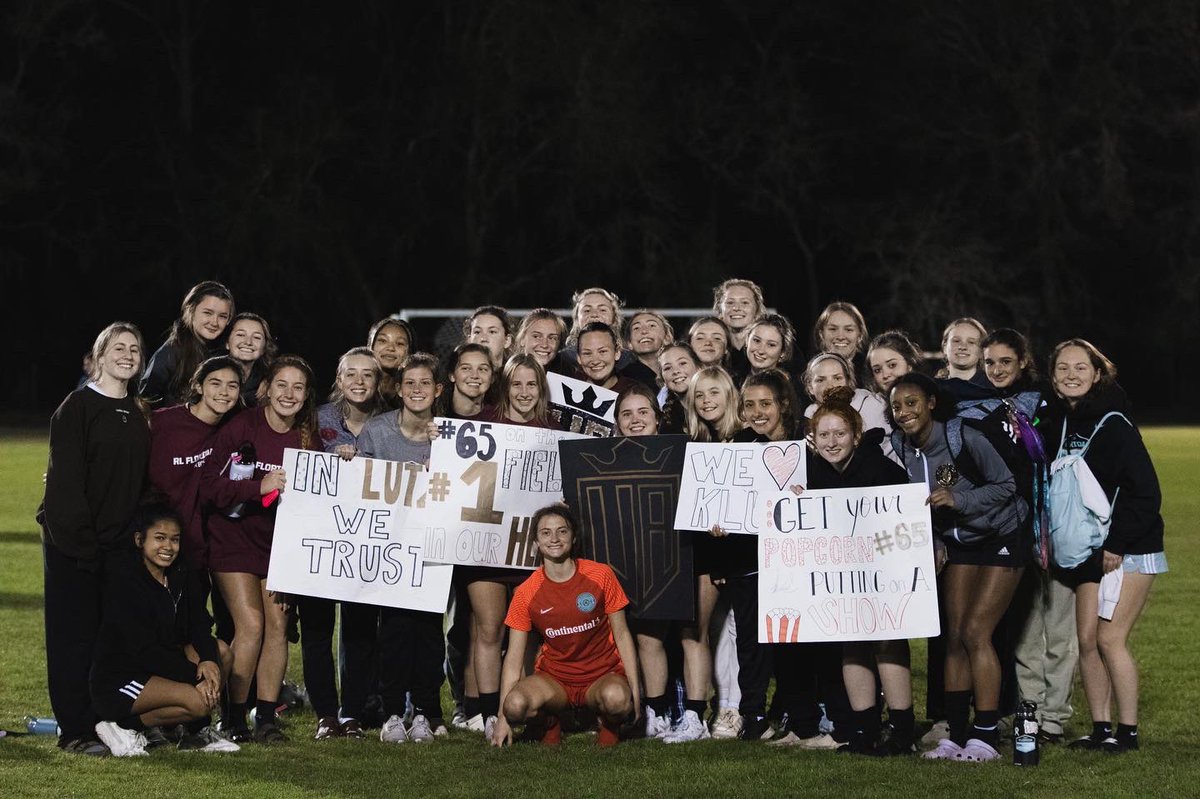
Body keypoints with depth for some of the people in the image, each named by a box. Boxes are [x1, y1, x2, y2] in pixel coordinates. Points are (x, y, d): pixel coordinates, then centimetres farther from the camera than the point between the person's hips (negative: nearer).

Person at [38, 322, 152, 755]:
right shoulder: (77, 407, -6)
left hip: (119, 541, 6)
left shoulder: (138, 414, 13)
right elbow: (65, 478, -12)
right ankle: (76, 731, 0)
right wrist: (79, 537, -17)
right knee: (76, 634, -2)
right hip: (74, 541, -6)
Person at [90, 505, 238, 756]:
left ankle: (197, 730, 5)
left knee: (222, 652, -4)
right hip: (118, 678, -9)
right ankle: (123, 727, -11)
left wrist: (208, 660, -22)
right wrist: (195, 677, -23)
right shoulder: (124, 581, -19)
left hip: (159, 668, 9)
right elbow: (143, 649, -22)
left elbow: (199, 626, 0)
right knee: (198, 701, -26)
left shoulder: (180, 577, 7)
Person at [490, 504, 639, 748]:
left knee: (616, 698, -38)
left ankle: (609, 723, 0)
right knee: (516, 705, -32)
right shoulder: (527, 593, -4)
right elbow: (514, 658, -2)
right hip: (554, 677, 1)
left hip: (602, 674, -1)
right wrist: (503, 718, -8)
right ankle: (549, 721, 3)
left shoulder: (600, 575, -5)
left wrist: (634, 689, -8)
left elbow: (622, 635, 1)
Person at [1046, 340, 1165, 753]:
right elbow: (1054, 486, 16)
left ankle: (1128, 730, -1)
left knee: (1110, 638, -10)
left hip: (1130, 550, -7)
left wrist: (1117, 544, -17)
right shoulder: (1057, 424, 6)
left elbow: (1146, 492, -15)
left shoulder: (1114, 424, -14)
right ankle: (1100, 727, 10)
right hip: (1088, 552, 7)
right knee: (1087, 639, 3)